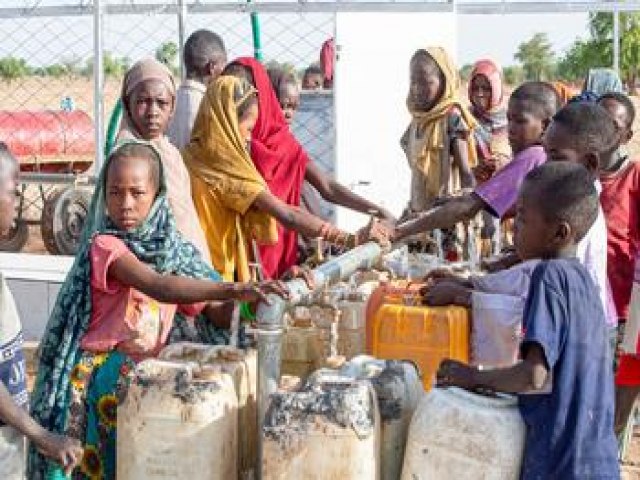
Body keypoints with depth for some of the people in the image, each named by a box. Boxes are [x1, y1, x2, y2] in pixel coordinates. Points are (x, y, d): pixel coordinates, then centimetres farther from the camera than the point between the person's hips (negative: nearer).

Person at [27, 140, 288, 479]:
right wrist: (232, 289, -34)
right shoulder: (105, 245, -9)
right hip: (102, 371, -6)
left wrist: (242, 301, -16)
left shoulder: (171, 248, 9)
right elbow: (158, 287, -26)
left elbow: (215, 314, 4)